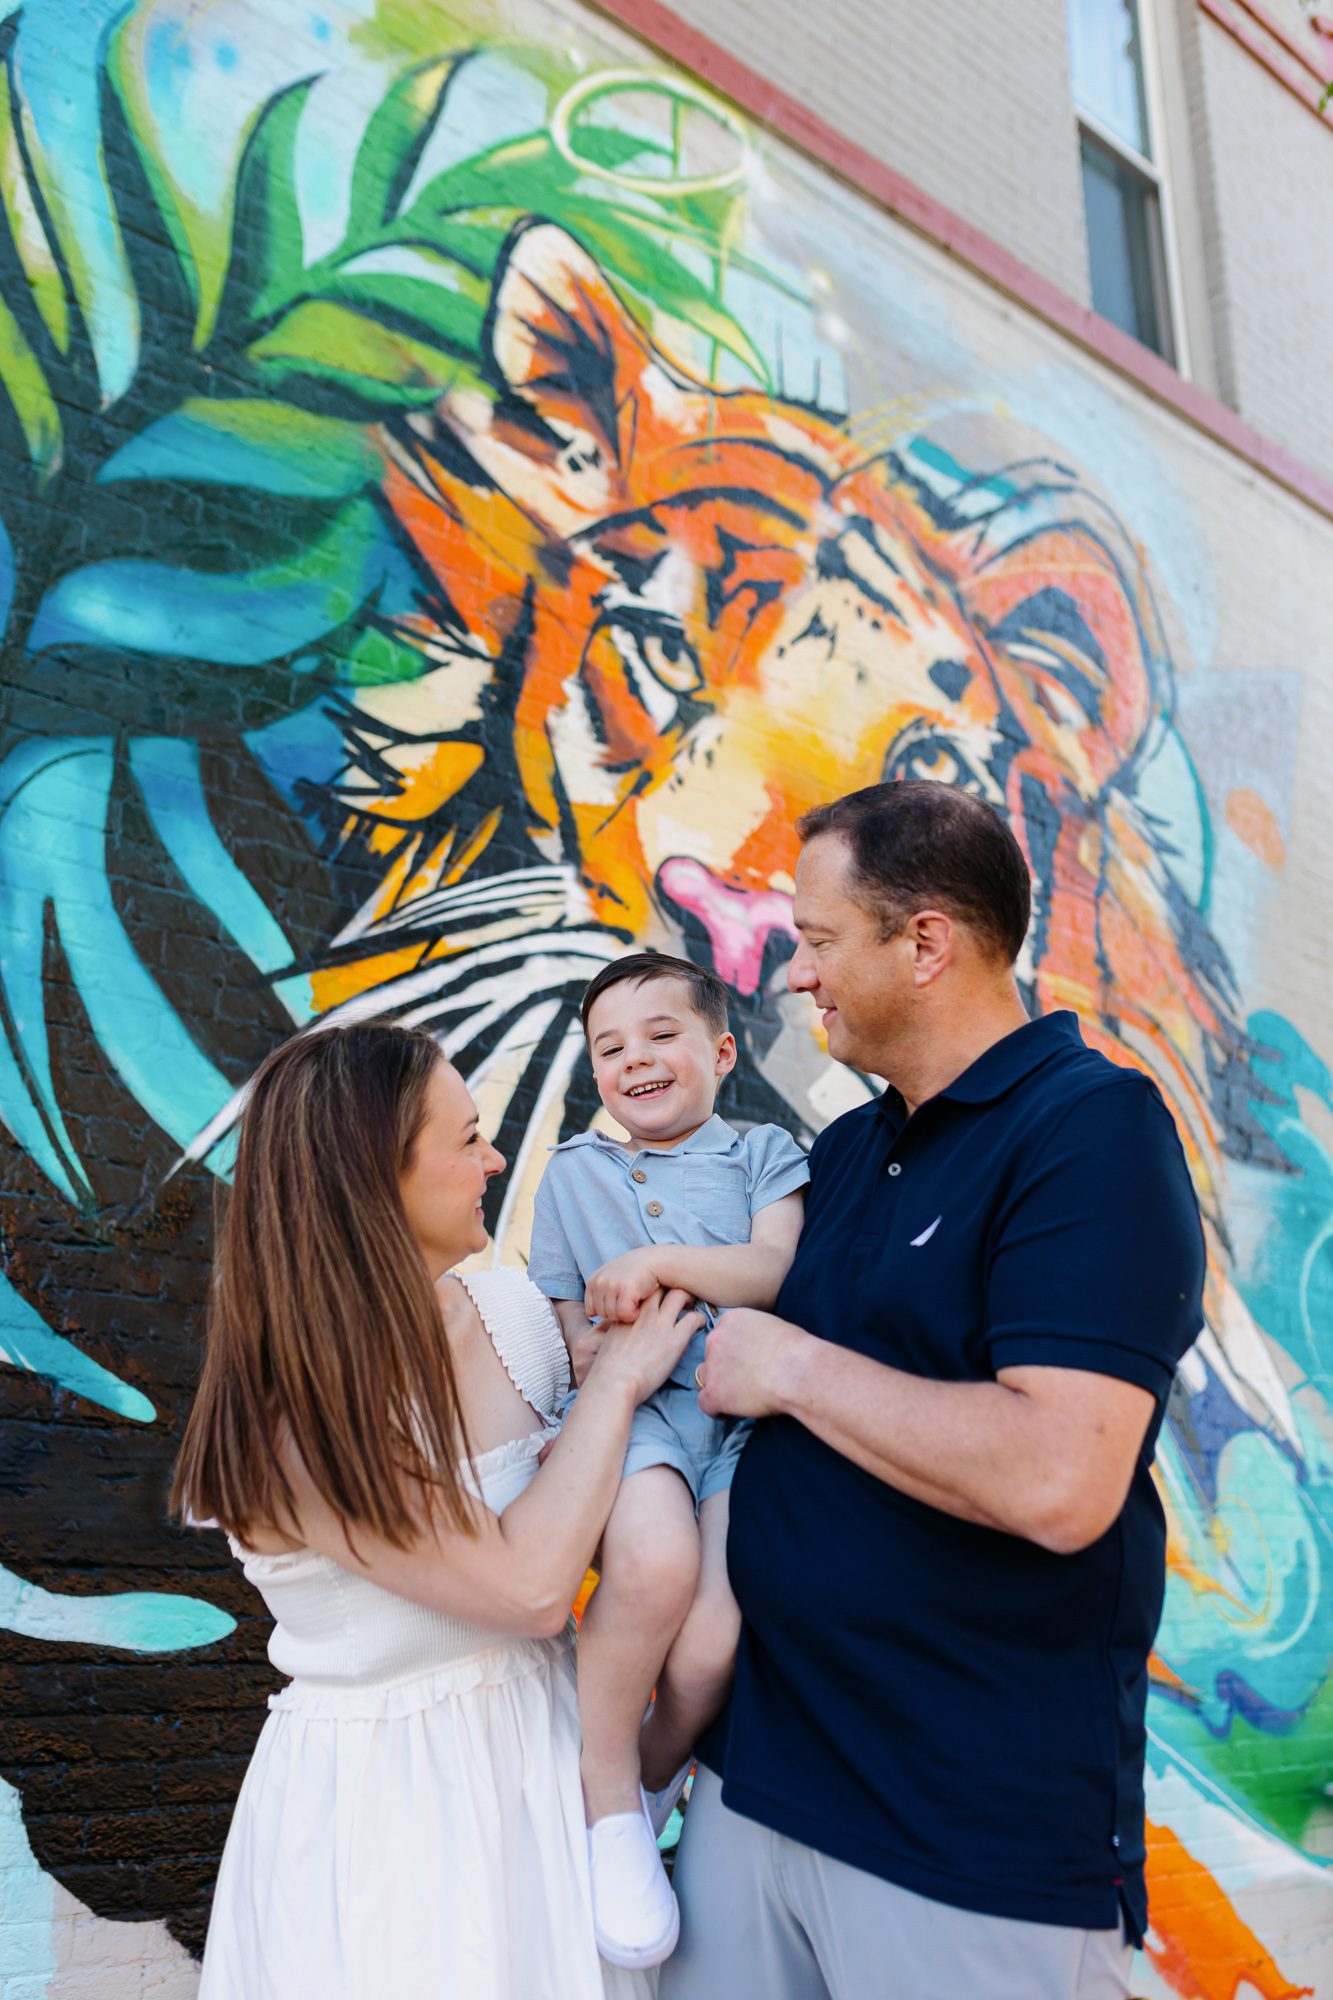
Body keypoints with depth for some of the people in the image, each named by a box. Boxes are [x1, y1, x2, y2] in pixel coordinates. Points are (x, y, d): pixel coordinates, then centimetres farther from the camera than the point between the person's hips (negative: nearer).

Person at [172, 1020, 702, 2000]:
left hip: (545, 1752, 6)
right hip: (380, 1800, -6)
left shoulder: (510, 1308, -5)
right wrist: (619, 1380, -16)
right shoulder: (285, 1415, -23)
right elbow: (526, 1585, -25)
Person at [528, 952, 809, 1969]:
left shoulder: (762, 1153, 15)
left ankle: (655, 1778, 10)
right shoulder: (572, 1170, 20)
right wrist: (594, 1350, -3)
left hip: (741, 1408, 0)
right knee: (655, 1559, -35)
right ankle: (606, 1806, -13)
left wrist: (662, 1260, -12)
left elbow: (778, 1269, -2)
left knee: (711, 1645, -24)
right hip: (627, 1409, 0)